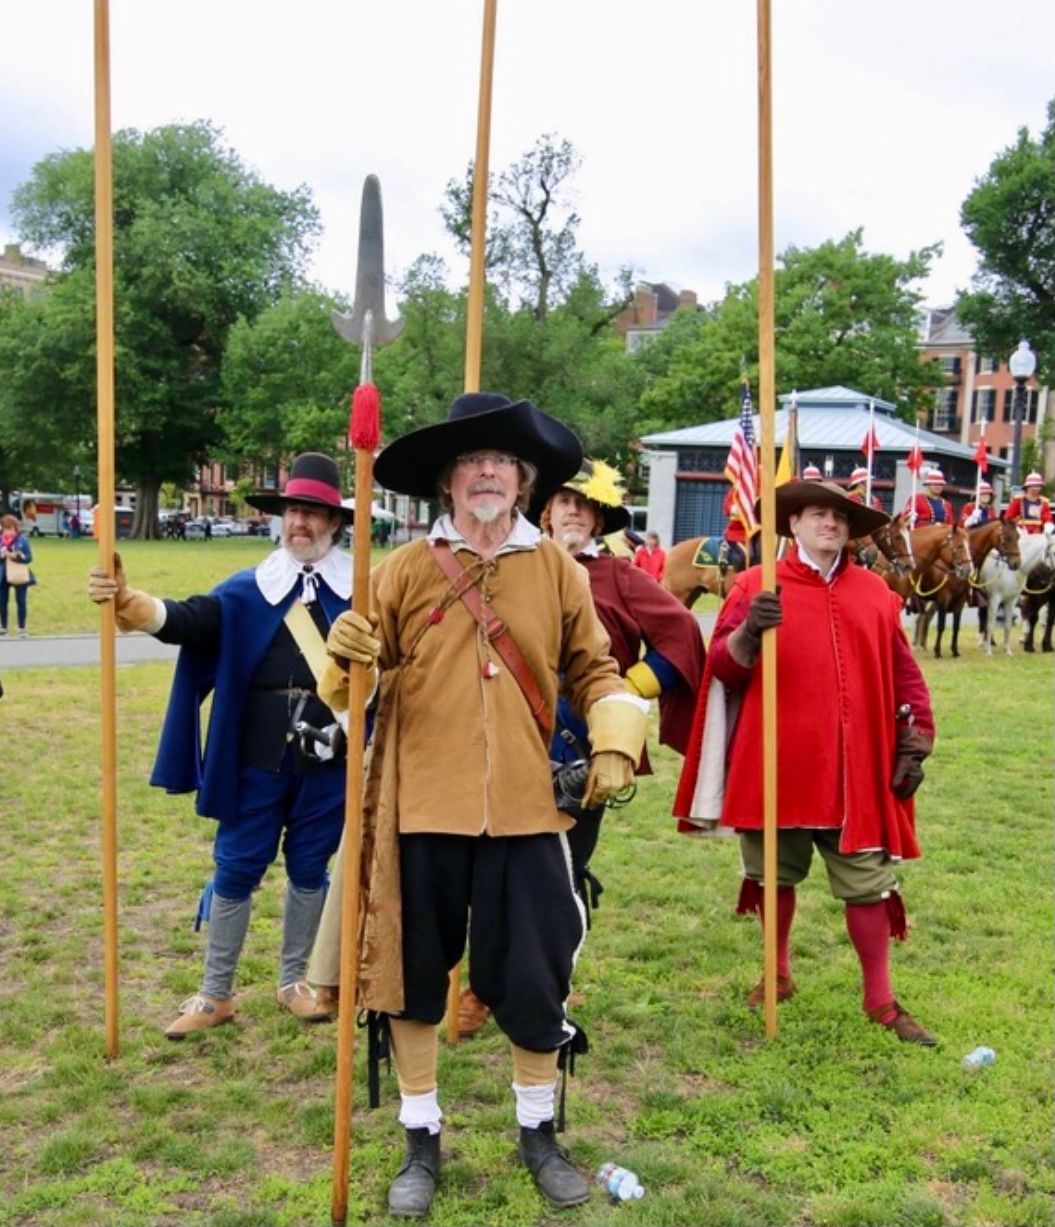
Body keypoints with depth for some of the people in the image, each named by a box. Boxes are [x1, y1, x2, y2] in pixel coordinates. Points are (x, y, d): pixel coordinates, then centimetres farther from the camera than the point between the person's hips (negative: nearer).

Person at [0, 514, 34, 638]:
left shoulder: (22, 539, -6)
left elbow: (28, 557, -8)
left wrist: (14, 556, -21)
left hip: (19, 576, -3)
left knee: (20, 602, 2)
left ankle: (22, 629, 10)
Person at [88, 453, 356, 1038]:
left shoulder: (361, 588, 0)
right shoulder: (247, 589, 4)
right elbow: (187, 620, -10)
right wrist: (126, 601, -28)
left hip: (329, 758, -1)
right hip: (258, 759, 1)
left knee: (308, 869, 14)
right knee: (236, 869, 9)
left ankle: (293, 982, 33)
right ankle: (215, 994, 25)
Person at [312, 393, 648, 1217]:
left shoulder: (557, 569, 4)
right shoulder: (405, 568, 1)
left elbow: (594, 669, 12)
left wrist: (614, 744, -2)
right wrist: (345, 655, -20)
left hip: (526, 811, 1)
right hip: (422, 808, 0)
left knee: (534, 980, 9)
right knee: (414, 976, 10)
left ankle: (539, 1133, 33)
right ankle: (423, 1140, 31)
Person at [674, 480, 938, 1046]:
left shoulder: (876, 593, 9)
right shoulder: (756, 584, 1)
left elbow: (902, 674, 13)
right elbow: (722, 667, -6)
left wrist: (914, 743, 8)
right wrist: (749, 632, -25)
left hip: (856, 771, 2)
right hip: (776, 764, -1)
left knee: (868, 884, 5)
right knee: (774, 877, 13)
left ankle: (880, 999, 19)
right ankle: (778, 976, 34)